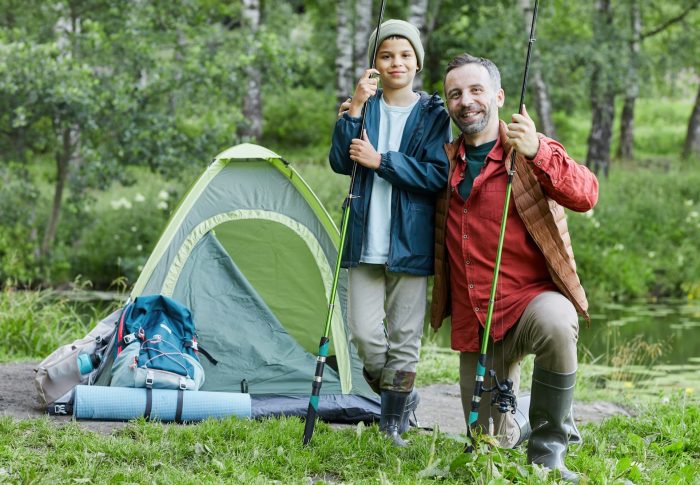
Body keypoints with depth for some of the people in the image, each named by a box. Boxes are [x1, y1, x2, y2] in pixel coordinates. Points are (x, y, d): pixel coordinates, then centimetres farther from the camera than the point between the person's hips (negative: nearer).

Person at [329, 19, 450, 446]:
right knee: (365, 333, -4)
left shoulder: (433, 114, 1)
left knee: (404, 336, 2)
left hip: (410, 242, -2)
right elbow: (340, 162, -4)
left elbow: (438, 175, -10)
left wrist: (381, 161, -16)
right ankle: (400, 397, 21)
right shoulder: (366, 106, 8)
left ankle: (393, 425, 13)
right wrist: (354, 109, -15)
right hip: (366, 242, 2)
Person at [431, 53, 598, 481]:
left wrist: (538, 154, -38)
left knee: (554, 321, -41)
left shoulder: (533, 152, -6)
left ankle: (548, 446, -23)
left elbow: (585, 195, -22)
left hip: (532, 298, -4)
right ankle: (516, 429, 43)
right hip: (473, 324, 5)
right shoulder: (447, 162, 9)